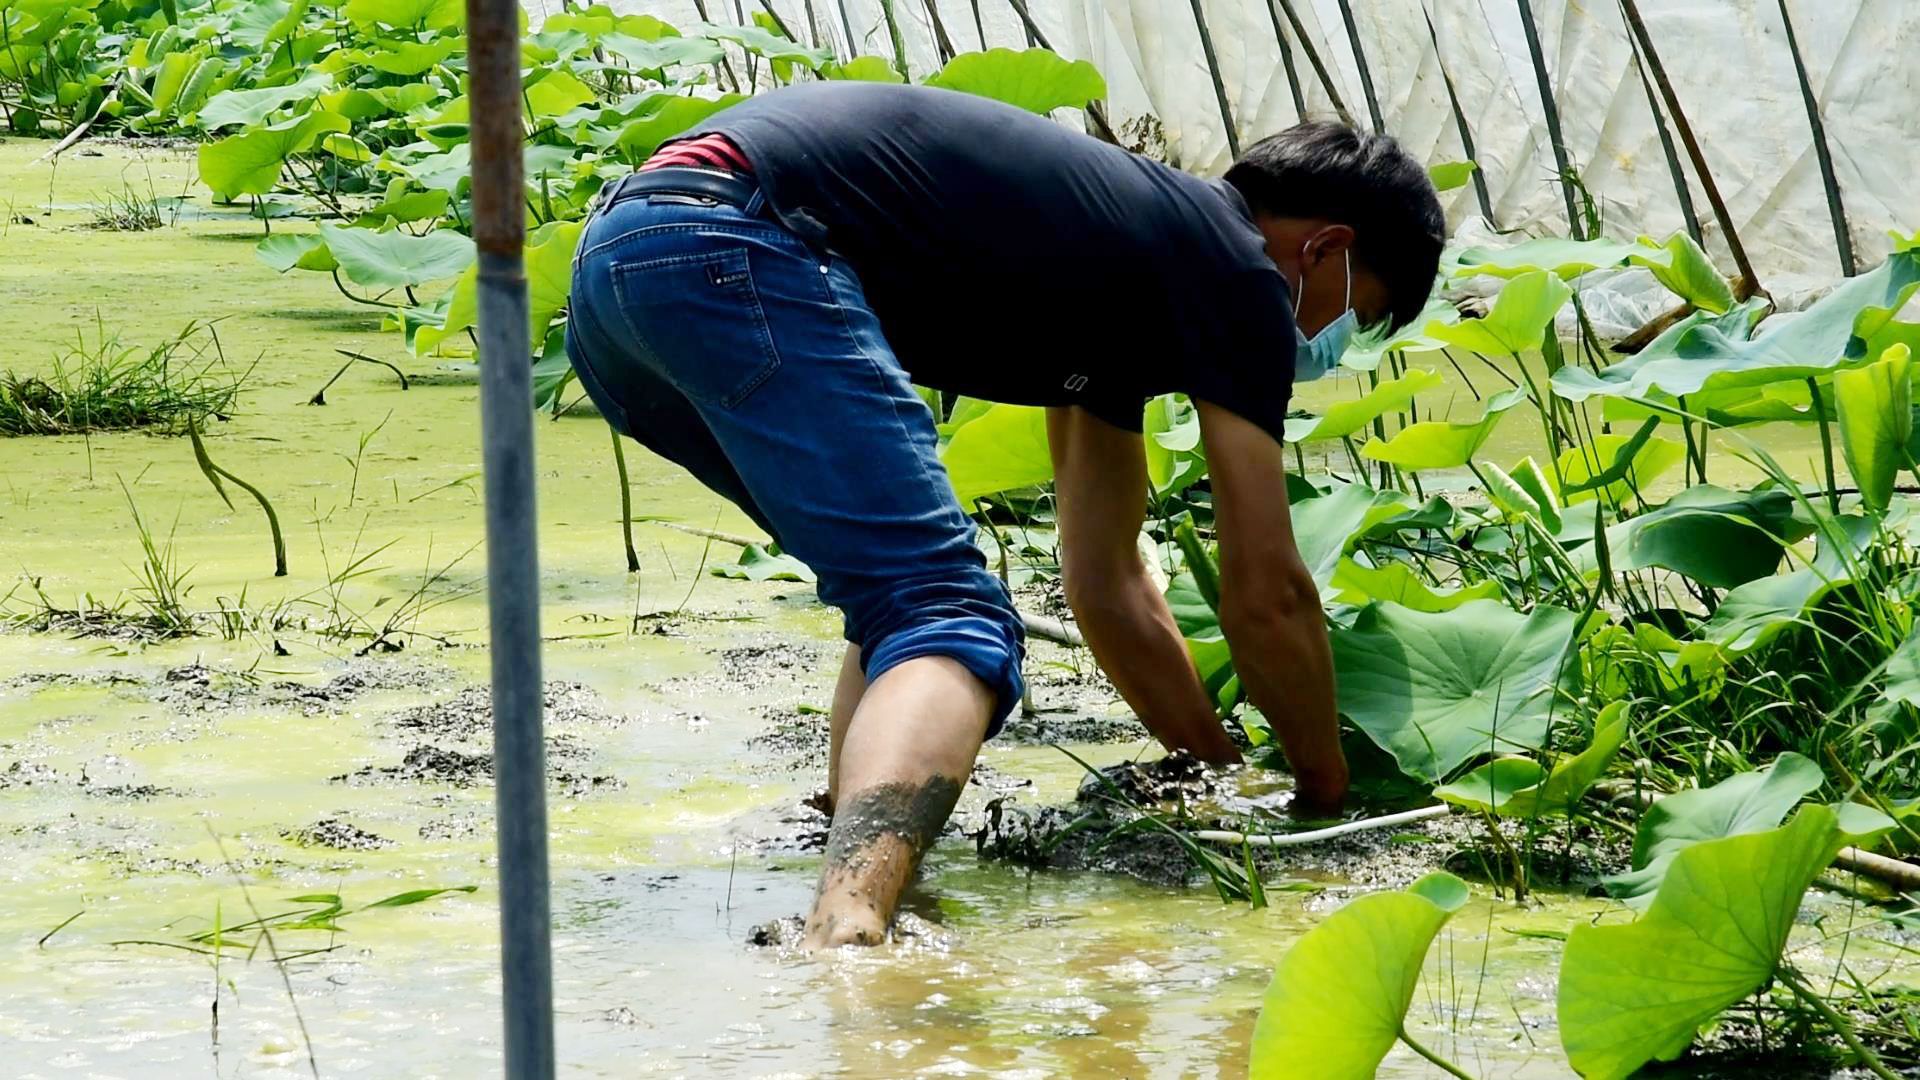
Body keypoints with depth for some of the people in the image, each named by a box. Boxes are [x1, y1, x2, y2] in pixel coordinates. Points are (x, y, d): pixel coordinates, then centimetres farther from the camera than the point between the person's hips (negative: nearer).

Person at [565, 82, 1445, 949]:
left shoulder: (1124, 250, 32)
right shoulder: (1236, 274, 7)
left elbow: (1104, 582, 39)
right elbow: (1266, 596, 8)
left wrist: (1231, 775, 43)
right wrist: (1329, 800, 22)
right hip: (734, 252, -10)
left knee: (903, 588, 26)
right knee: (951, 622, -16)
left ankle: (847, 854, 9)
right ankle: (844, 932, -41)